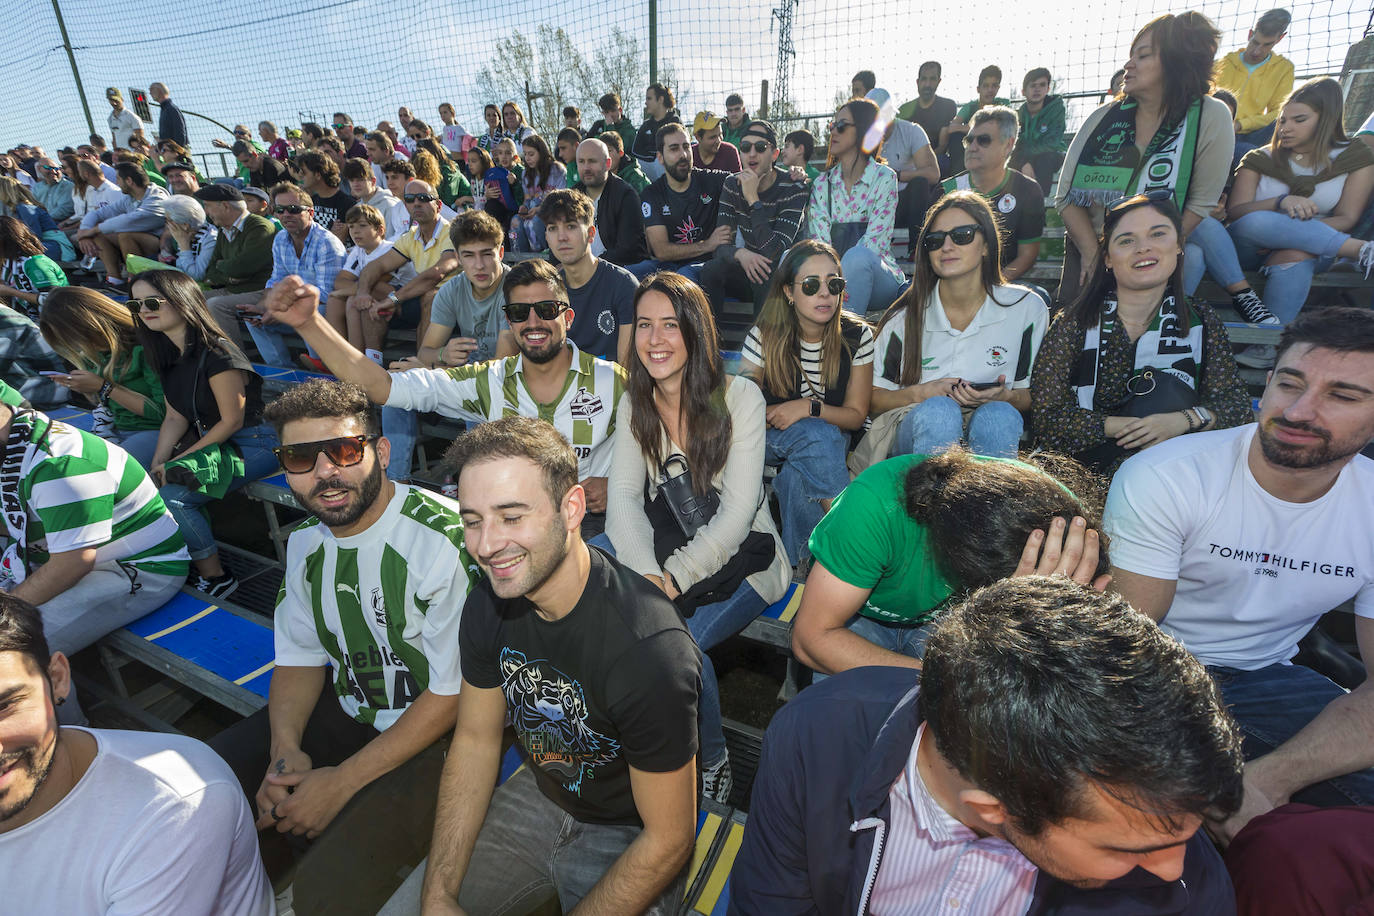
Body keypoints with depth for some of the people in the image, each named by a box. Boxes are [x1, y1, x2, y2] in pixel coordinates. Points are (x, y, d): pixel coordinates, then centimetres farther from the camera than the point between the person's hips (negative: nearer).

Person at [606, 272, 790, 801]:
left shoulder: (740, 397, -12)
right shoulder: (634, 404, 2)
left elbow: (736, 512, -18)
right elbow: (624, 498, -8)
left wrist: (673, 578, -25)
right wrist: (645, 574, -26)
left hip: (740, 556, -4)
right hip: (666, 545, 5)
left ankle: (711, 760, 3)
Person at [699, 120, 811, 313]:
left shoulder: (794, 188, -15)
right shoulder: (733, 185, -1)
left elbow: (773, 254, -26)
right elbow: (720, 246, -9)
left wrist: (753, 199, -27)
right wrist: (740, 253, -32)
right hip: (749, 267, 4)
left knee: (765, 275, -35)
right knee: (710, 269, -23)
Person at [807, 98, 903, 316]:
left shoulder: (884, 178, 0)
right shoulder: (822, 184, 11)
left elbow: (874, 242, -11)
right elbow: (819, 242, -3)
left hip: (880, 276, -3)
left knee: (857, 256, -36)